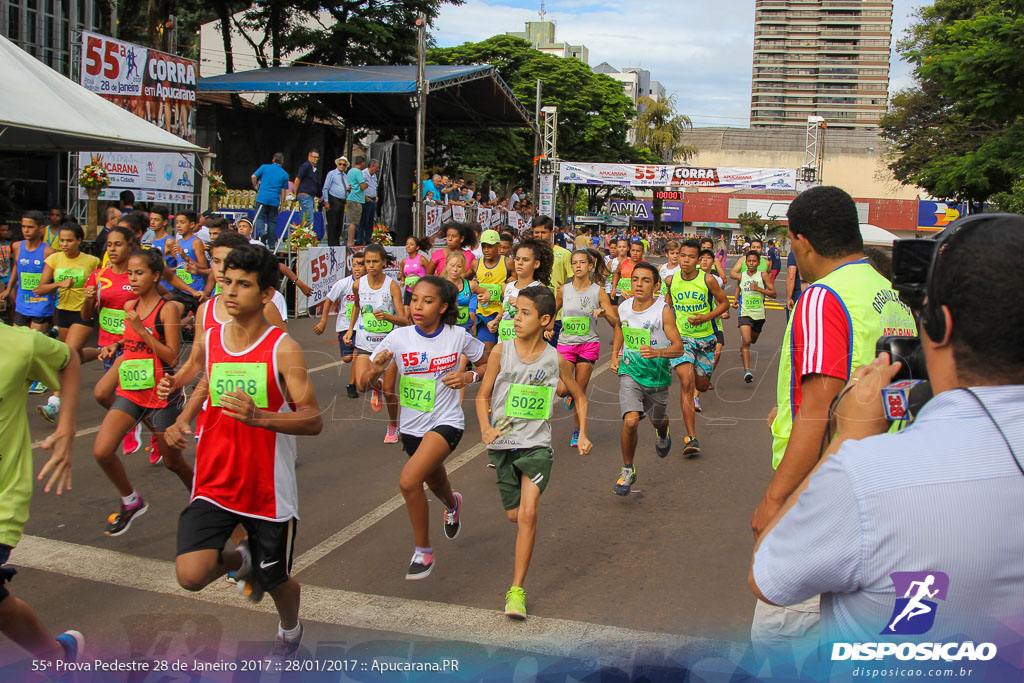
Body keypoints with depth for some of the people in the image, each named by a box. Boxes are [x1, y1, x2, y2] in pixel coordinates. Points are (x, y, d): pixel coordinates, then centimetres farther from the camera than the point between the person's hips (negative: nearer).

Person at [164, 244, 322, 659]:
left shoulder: (283, 350, -14)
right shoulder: (208, 341, 1)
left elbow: (313, 421, -17)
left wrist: (260, 417, -33)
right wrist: (184, 419, 4)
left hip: (268, 488, -3)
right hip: (214, 483, 3)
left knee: (275, 581, 12)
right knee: (190, 576, -15)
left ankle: (290, 632, 48)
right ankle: (240, 561, 22)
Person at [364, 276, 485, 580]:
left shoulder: (458, 336, -11)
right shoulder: (398, 338, -9)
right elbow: (365, 381, -7)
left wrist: (469, 377, -15)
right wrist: (376, 370, -29)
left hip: (446, 421, -4)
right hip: (412, 426, 4)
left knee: (409, 480, -25)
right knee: (435, 482, 27)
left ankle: (423, 551, -3)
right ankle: (453, 504, 66)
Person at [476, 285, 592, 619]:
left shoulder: (556, 360, -4)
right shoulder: (501, 351, -5)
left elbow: (579, 396, 13)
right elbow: (483, 395, 1)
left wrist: (583, 434, 6)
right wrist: (485, 427, -16)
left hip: (537, 445, -1)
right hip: (503, 444, 1)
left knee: (527, 513, -16)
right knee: (513, 516, 11)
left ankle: (516, 590, -9)